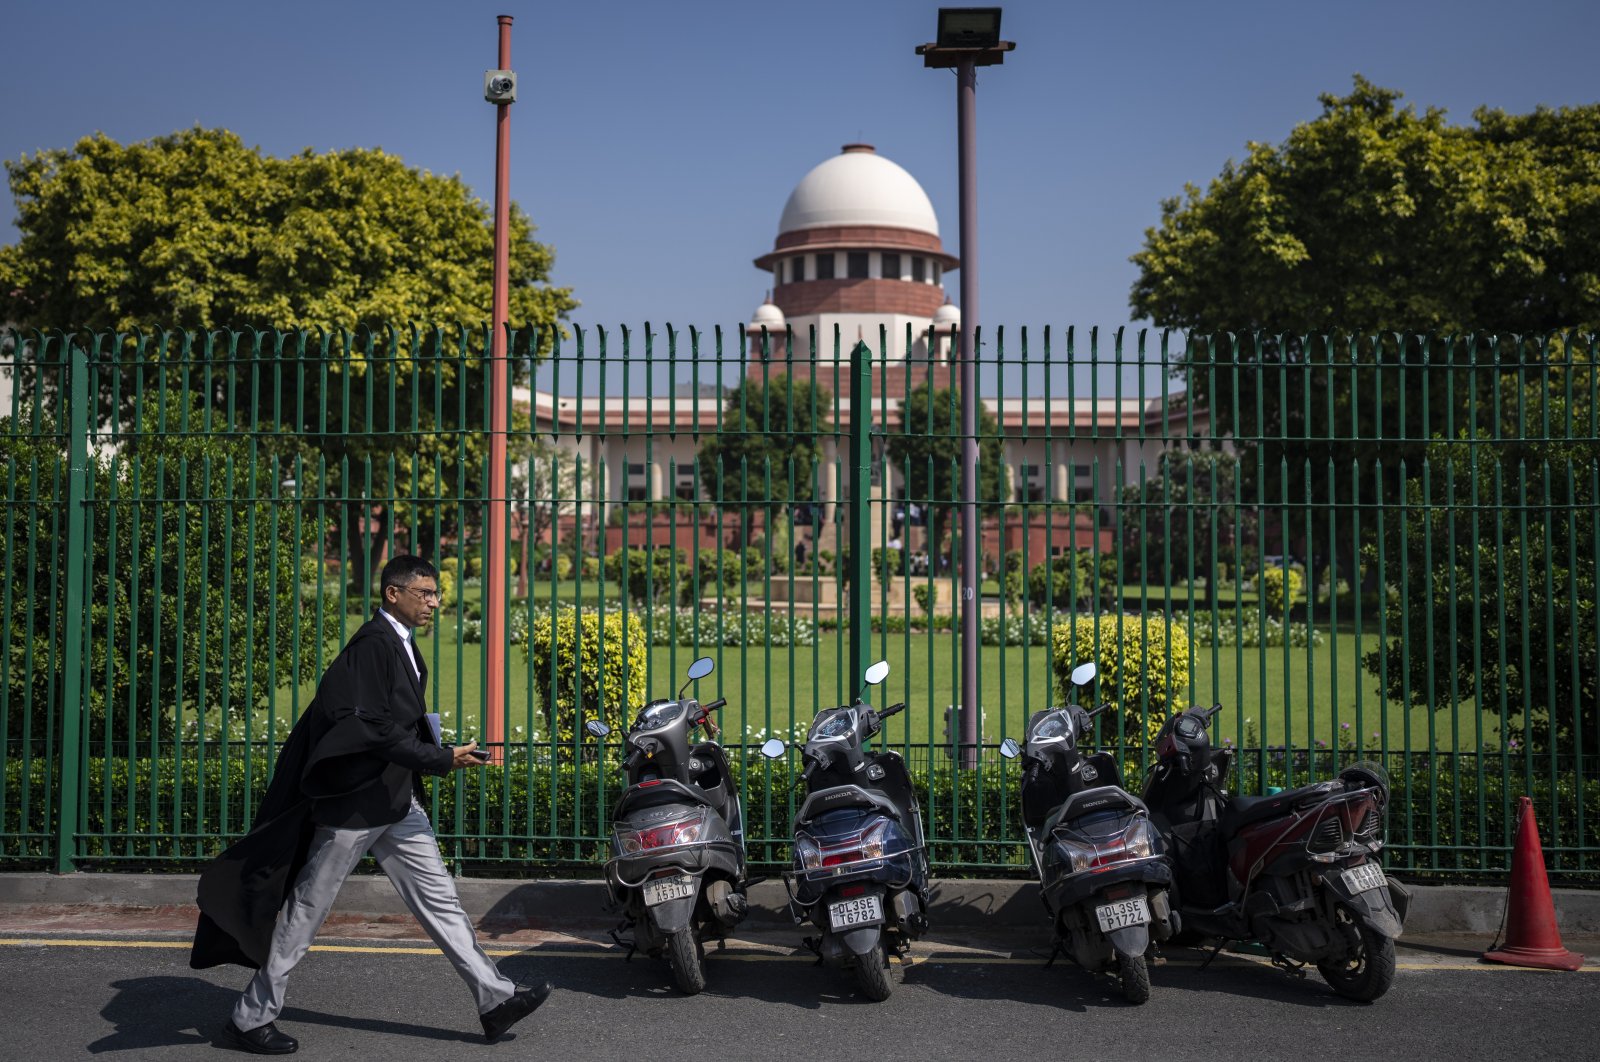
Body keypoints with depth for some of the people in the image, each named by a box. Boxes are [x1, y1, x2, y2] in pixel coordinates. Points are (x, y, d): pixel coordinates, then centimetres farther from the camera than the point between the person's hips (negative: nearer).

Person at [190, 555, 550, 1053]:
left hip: (397, 804, 9)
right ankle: (250, 1018, 18)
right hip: (355, 803, -9)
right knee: (306, 910, 4)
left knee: (438, 898, 9)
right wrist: (440, 760, -21)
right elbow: (372, 728, -24)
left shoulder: (402, 647, 11)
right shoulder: (372, 644, -18)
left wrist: (436, 751, 5)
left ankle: (495, 999, 13)